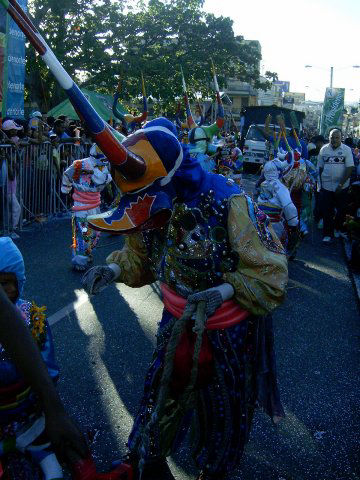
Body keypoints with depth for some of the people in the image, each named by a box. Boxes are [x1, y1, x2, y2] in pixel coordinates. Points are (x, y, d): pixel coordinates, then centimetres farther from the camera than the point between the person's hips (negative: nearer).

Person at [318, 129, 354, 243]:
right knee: (327, 211, 2)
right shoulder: (324, 150, 4)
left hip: (342, 186, -1)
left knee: (341, 209, 10)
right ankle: (328, 234, 12)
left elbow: (350, 168, -9)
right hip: (326, 185, 1)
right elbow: (320, 167, 8)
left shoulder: (346, 150, -5)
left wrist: (341, 184, -15)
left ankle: (338, 228, 32)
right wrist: (320, 183, 3)